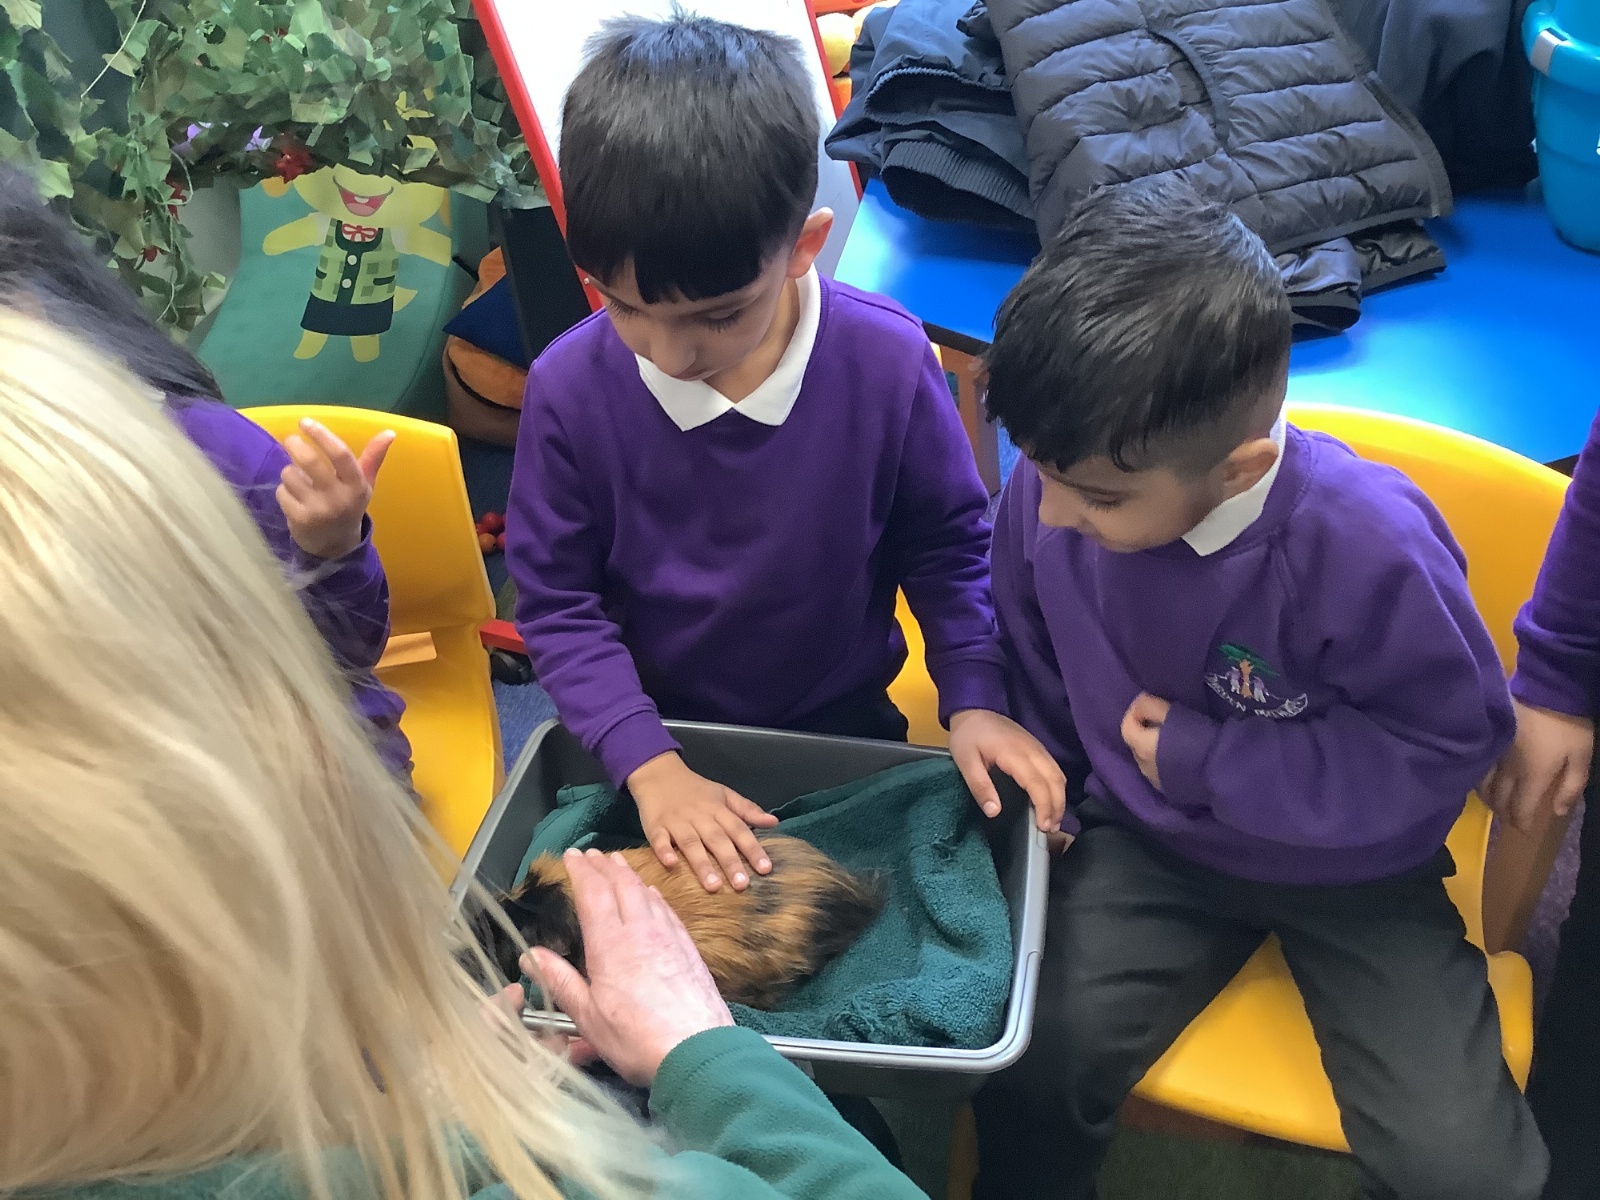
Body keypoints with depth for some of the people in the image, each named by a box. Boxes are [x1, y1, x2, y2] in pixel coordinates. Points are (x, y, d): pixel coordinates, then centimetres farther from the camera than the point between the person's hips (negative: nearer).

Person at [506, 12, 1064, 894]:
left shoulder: (887, 363, -21)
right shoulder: (568, 389, -20)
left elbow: (948, 544, -4)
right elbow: (556, 600, -12)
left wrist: (975, 697, -13)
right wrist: (649, 763, -21)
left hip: (845, 732, 0)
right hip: (650, 732, 0)